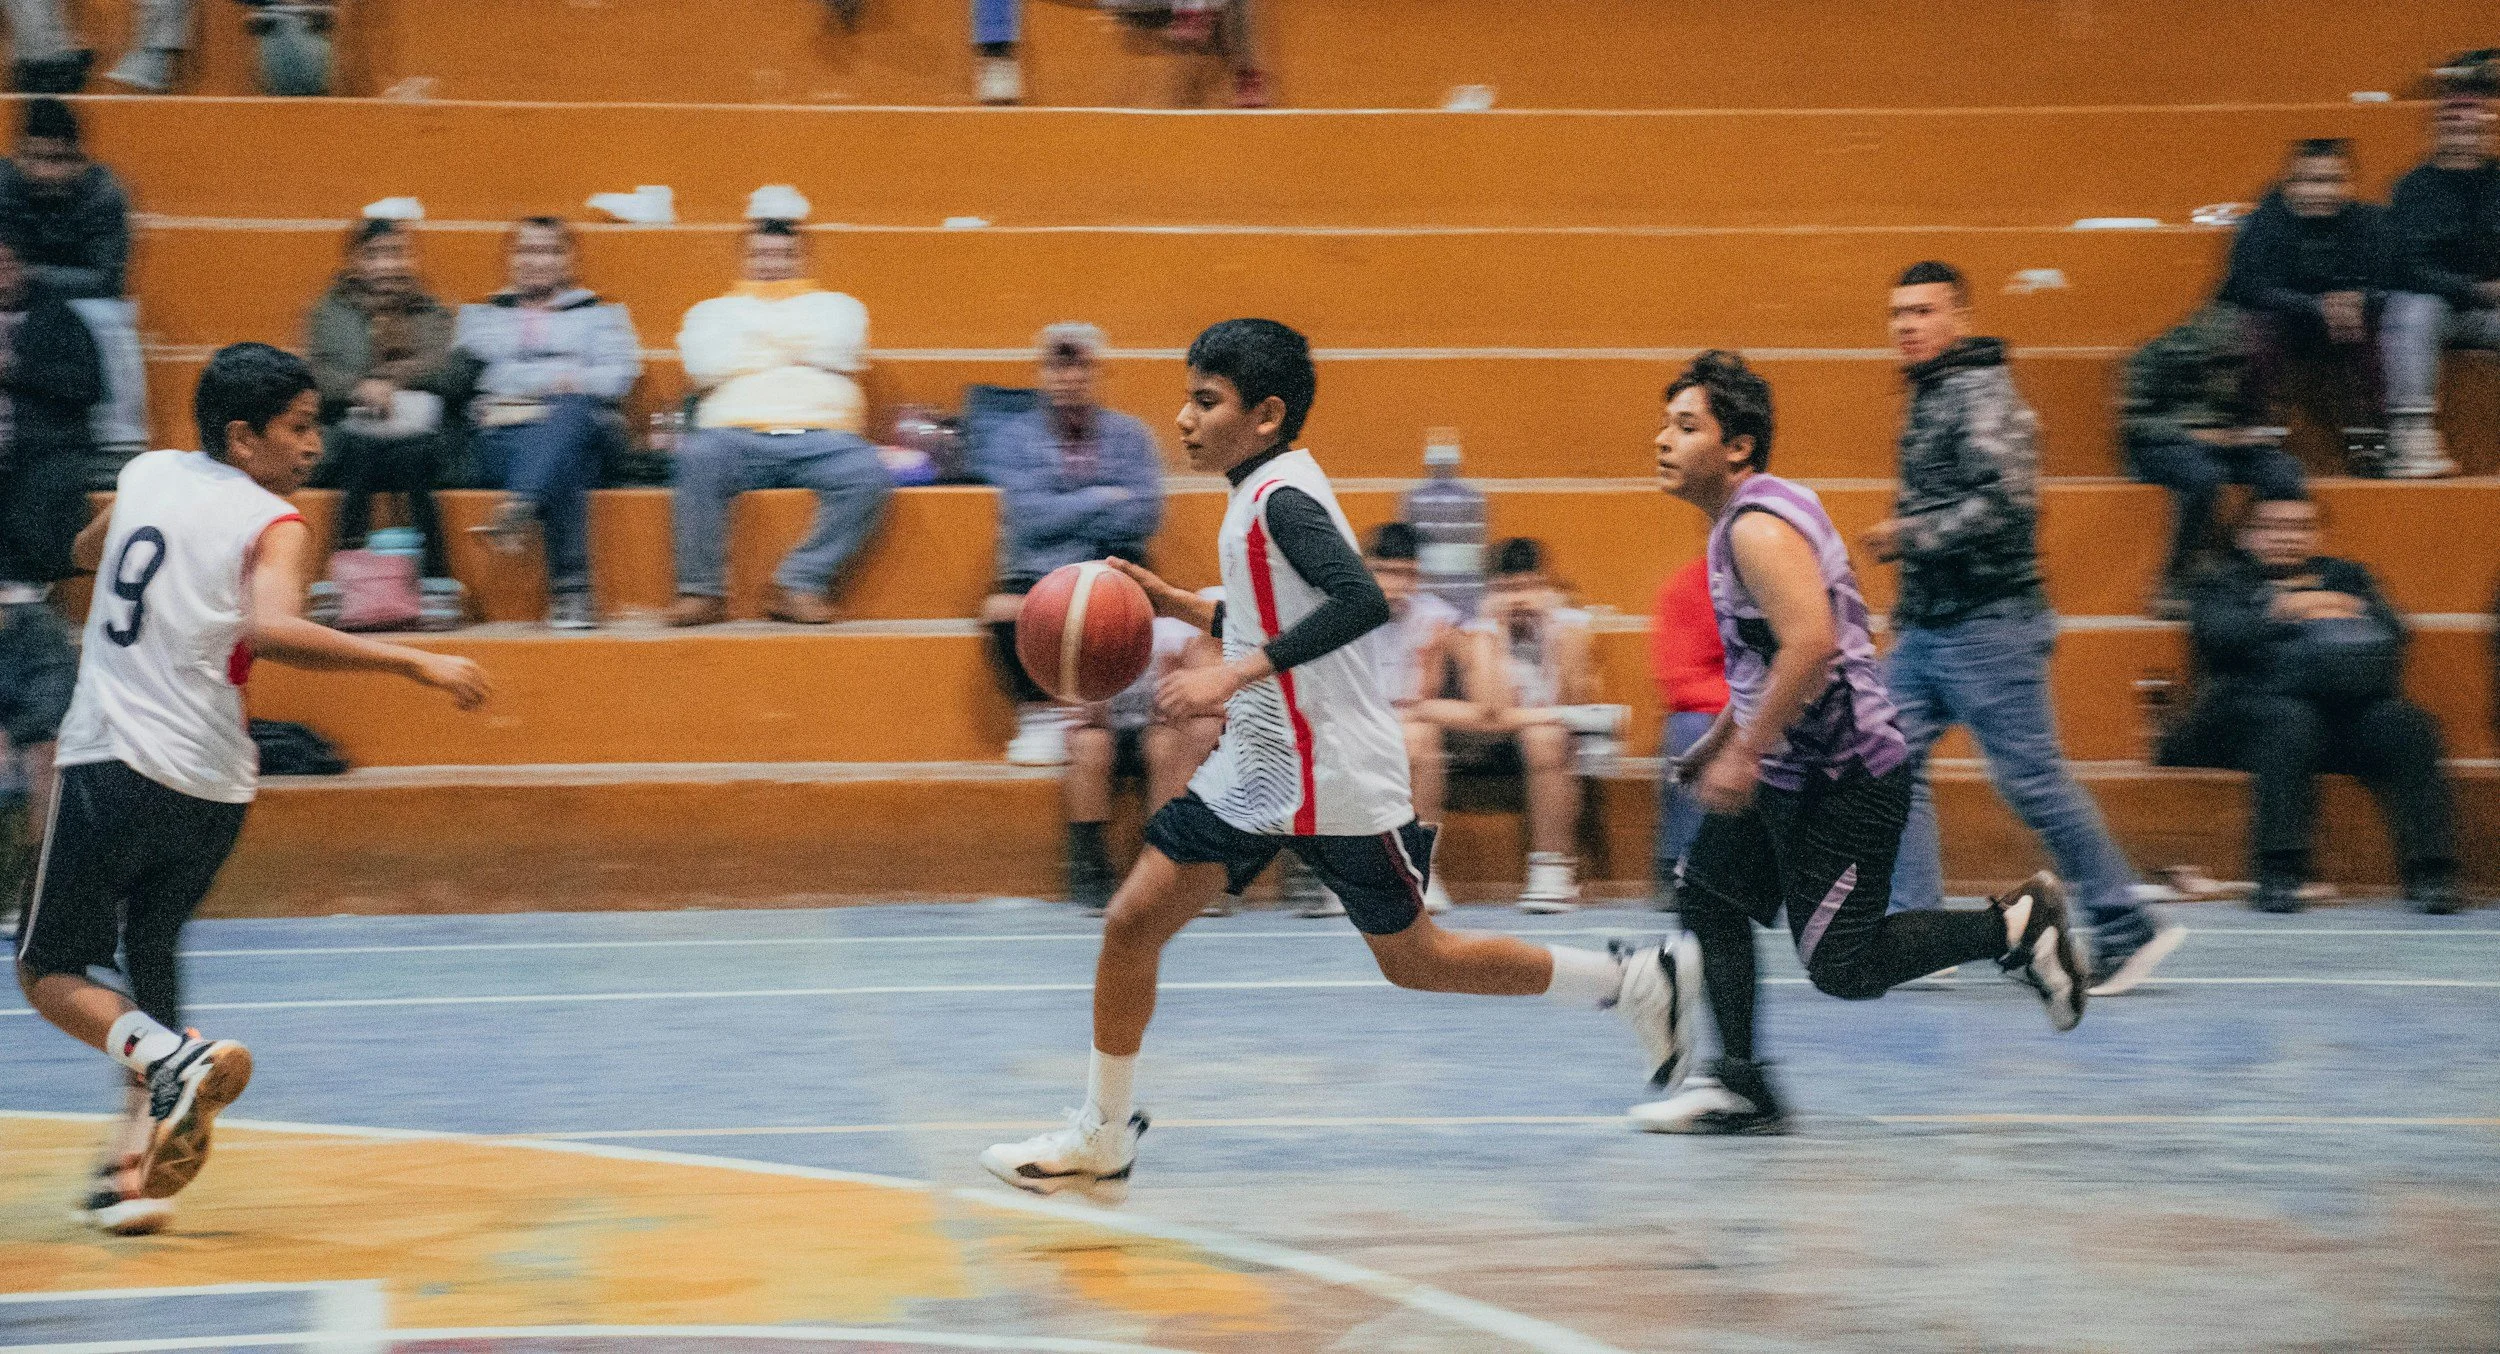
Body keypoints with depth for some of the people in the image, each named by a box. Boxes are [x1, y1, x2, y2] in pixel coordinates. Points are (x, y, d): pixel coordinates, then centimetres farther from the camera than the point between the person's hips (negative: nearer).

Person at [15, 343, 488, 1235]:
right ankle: (139, 1169, 12)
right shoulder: (274, 527, -6)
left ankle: (173, 1061, -17)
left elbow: (86, 552, 31)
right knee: (150, 951, 20)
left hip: (111, 760, 1)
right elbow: (272, 632, -27)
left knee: (49, 971, 10)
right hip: (210, 786, 0)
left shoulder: (146, 475, 8)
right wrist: (412, 663, -24)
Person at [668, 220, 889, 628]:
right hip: (738, 434, -1)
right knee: (698, 457, -36)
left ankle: (800, 582, -23)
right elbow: (704, 364, 3)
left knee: (869, 477, -32)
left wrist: (759, 346, 11)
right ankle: (700, 590, -25)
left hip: (821, 436, 1)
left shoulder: (835, 306, 27)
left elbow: (842, 351, 3)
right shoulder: (713, 311, 26)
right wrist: (792, 350, 9)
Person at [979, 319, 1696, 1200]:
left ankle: (1637, 982, 19)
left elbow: (1361, 601, -32)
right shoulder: (1266, 495, 11)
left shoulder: (1282, 497, -17)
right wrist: (1178, 606, 12)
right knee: (1131, 922, 0)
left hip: (1336, 780, -9)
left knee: (1411, 959, 5)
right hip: (1254, 770, 9)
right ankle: (1102, 1137, 9)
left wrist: (1234, 674, -33)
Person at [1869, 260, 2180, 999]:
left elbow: (2007, 500, -26)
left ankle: (2127, 929, 3)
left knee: (2033, 778, -6)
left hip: (1988, 626, -10)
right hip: (1927, 627, 10)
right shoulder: (1930, 397, 17)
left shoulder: (1983, 395, -14)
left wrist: (1912, 536, -20)